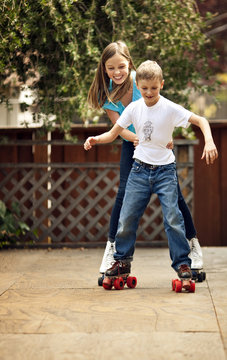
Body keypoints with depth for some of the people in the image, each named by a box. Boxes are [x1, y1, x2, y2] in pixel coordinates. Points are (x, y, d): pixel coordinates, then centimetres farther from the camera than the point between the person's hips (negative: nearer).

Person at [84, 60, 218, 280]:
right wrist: (96, 139, -13)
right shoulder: (134, 108, 0)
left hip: (165, 169, -3)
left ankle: (182, 263, 0)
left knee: (172, 218, -12)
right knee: (127, 217, 1)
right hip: (140, 169, 3)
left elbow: (201, 121, -9)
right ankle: (122, 261, 17)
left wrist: (209, 142, -26)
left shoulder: (170, 108, -10)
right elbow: (113, 133, 6)